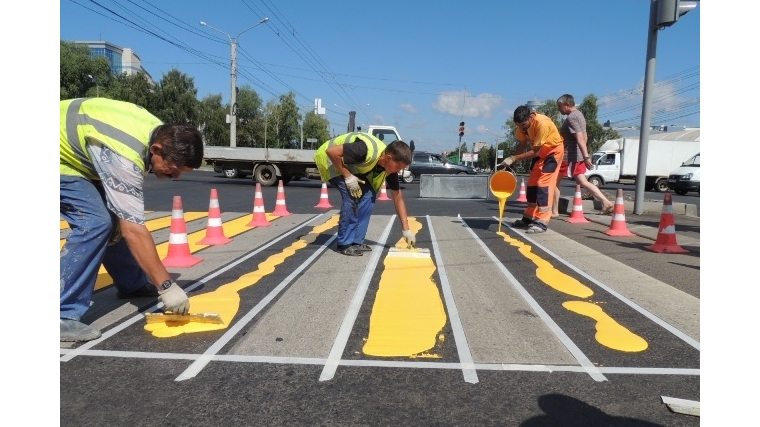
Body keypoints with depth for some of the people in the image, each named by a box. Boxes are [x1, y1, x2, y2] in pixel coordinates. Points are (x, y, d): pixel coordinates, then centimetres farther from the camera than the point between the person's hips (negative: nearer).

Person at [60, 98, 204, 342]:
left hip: (75, 156, 9)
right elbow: (134, 231, -37)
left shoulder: (161, 132, -11)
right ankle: (64, 315, -17)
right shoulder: (124, 157, -37)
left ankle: (132, 284, 27)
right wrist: (166, 286, -33)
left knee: (117, 220, 8)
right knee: (95, 223, -23)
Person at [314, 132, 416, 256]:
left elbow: (398, 197, -4)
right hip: (330, 159, -7)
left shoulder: (390, 165, -12)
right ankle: (345, 243, -10)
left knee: (368, 195, -6)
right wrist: (347, 176, -28)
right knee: (352, 195, -22)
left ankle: (356, 241, 4)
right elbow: (331, 151, -33)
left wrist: (406, 229, -5)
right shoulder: (368, 151, -37)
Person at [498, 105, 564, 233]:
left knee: (543, 184, -16)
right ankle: (529, 218, 19)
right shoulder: (523, 124, -13)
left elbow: (534, 151, -31)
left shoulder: (542, 123, -35)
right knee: (532, 183, 8)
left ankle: (542, 222, -14)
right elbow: (522, 144, -1)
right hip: (539, 151, 8)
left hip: (553, 151, -7)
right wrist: (510, 161, -13)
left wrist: (513, 158, -31)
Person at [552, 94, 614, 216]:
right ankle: (606, 202, 5)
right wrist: (585, 156, 25)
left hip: (569, 156, -10)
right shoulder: (579, 114, 15)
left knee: (555, 182, 1)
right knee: (582, 182, 12)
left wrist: (586, 157, -31)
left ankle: (554, 211, 5)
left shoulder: (571, 118, -16)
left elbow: (580, 138, -25)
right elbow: (584, 137, 21)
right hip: (578, 156, 10)